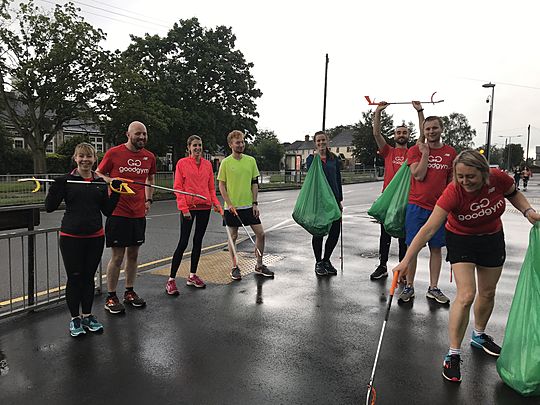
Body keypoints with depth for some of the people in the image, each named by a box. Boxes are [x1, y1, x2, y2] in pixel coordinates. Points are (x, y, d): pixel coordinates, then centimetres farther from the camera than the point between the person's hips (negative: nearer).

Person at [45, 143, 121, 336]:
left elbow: (108, 210, 8)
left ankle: (87, 315, 27)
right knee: (74, 277, 5)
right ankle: (75, 318, 22)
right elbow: (49, 207, -7)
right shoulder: (66, 180, -4)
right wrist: (56, 187, -21)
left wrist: (115, 191, -3)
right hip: (71, 237, -3)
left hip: (95, 237, 3)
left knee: (89, 276, 13)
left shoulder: (101, 182, 6)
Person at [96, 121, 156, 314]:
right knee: (118, 256, -1)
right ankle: (111, 297, 13)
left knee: (133, 254, 12)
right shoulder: (113, 153, -6)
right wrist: (111, 181, -17)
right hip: (118, 212, -4)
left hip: (139, 213, 5)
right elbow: (98, 175, 3)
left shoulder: (149, 157, 6)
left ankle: (129, 292, 27)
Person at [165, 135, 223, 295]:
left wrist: (216, 203, -1)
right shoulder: (182, 163, -2)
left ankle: (192, 276, 23)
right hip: (188, 208, -4)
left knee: (198, 241, 11)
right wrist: (184, 208, -13)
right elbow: (178, 187, -5)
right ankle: (171, 280, 3)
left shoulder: (207, 164, 10)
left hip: (204, 207, 5)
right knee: (183, 243, -5)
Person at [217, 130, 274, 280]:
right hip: (232, 207, -3)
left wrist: (255, 203, 0)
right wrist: (229, 204, -12)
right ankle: (235, 267, 21)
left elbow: (254, 183, 7)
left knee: (260, 233, 2)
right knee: (233, 236, 6)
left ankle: (259, 265, 18)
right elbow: (221, 185, -3)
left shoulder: (251, 160, 4)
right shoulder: (226, 162, -5)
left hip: (248, 205, 3)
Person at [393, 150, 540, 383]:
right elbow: (428, 229, -35)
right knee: (466, 295, -15)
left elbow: (514, 193, 3)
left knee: (488, 293, 17)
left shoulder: (498, 179, -24)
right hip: (461, 240, -4)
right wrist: (406, 261, -39)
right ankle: (453, 355, -3)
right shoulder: (453, 192, -32)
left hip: (492, 238, 4)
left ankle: (479, 335, 42)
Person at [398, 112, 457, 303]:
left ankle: (433, 288, 20)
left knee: (436, 248, 8)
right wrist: (425, 152, -10)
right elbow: (419, 175, -12)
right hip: (417, 206, -3)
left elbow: (452, 181, 13)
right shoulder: (415, 150, 0)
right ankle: (409, 287, 12)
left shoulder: (450, 152, 8)